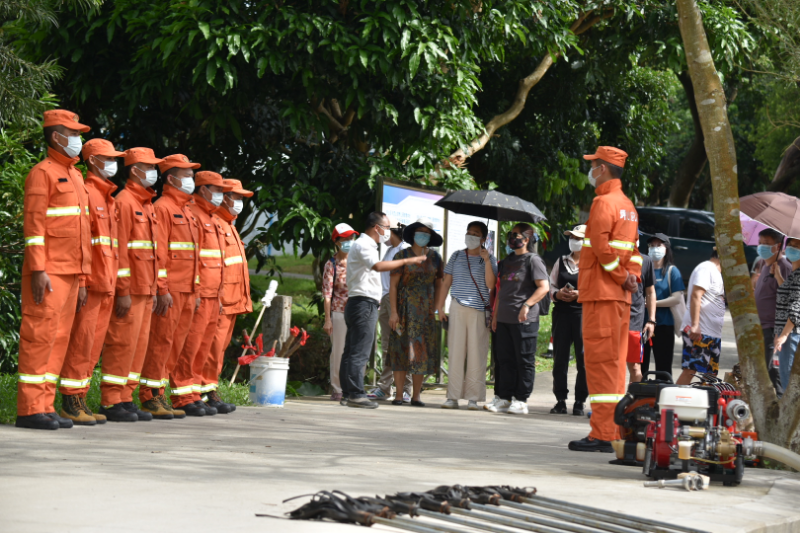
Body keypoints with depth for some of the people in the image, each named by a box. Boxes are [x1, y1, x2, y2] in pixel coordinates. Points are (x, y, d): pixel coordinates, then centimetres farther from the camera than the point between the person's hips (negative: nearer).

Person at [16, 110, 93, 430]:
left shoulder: (75, 176, 20)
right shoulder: (43, 173, -6)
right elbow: (34, 224, -13)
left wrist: (82, 279, 20)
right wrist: (38, 269, -20)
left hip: (70, 273, 8)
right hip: (49, 274, -8)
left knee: (59, 339, 7)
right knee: (40, 335, -8)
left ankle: (46, 406, 10)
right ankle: (30, 409, -7)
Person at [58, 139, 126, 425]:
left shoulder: (108, 198, 21)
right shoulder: (85, 193, -7)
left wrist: (114, 282, 18)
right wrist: (81, 281, -21)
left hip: (107, 283, 9)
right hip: (90, 282, -9)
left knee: (95, 344, 9)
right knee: (81, 341, -7)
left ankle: (80, 401, 13)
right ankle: (71, 403, -4)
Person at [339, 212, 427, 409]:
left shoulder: (366, 245, 24)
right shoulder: (363, 245, -10)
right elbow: (378, 266, -26)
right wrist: (406, 261, -24)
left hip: (357, 304, 11)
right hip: (364, 304, -11)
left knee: (351, 351, 8)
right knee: (360, 352, -12)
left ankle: (347, 393, 9)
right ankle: (355, 394, -15)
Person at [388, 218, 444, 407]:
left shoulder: (434, 257, 9)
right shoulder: (402, 255, -1)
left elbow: (438, 285, 13)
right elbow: (393, 285, -4)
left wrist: (434, 309, 4)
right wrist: (393, 312, -12)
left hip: (425, 309, 3)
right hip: (405, 307, -3)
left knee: (421, 349, 0)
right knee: (402, 348, -4)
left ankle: (416, 395, 3)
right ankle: (398, 395, -1)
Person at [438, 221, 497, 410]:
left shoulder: (489, 259, 7)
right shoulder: (456, 256, 13)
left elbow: (490, 284, -5)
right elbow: (446, 282, 14)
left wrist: (486, 260, -11)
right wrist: (440, 307, 8)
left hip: (479, 311, -2)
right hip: (457, 309, 2)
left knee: (477, 354, -3)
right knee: (455, 352, -2)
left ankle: (473, 398, 1)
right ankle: (453, 396, 1)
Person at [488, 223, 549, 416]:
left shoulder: (533, 260, -4)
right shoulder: (507, 261, 19)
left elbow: (544, 287, -12)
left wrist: (526, 305, -20)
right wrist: (495, 314, 19)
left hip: (524, 320, -8)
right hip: (504, 319, 8)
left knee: (524, 360, -2)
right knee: (504, 359, 8)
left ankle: (521, 400, 0)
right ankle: (503, 398, 12)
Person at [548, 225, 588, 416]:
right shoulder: (561, 262, 18)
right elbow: (551, 285, 17)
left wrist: (581, 294, -16)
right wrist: (558, 294, -4)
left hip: (583, 312, -4)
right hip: (562, 312, 4)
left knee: (584, 358, -6)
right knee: (559, 357, 2)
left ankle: (580, 402, -1)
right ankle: (560, 400, 7)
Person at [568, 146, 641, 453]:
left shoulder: (604, 202, -12)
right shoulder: (628, 205, 19)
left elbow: (601, 245, -21)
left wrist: (622, 277, -11)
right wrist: (632, 277, 5)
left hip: (601, 292, -9)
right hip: (621, 296, 9)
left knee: (600, 360, -9)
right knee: (615, 361, 11)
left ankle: (602, 434, -12)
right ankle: (616, 431, 13)